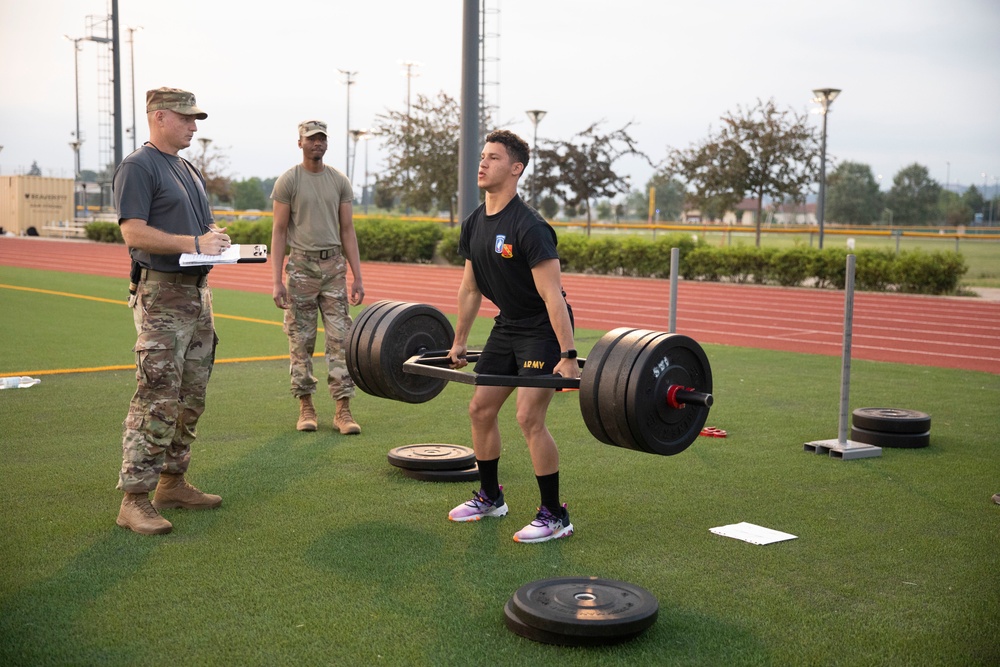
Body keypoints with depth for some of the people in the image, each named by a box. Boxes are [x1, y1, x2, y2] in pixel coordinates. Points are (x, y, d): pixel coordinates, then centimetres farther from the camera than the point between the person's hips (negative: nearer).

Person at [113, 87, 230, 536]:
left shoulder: (188, 170, 20)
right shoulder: (138, 167, -7)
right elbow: (134, 232, -17)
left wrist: (217, 239, 4)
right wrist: (193, 243, -20)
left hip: (197, 289, 9)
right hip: (161, 293, -9)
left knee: (191, 398, 13)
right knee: (157, 398, -12)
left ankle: (172, 482, 23)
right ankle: (134, 499, -7)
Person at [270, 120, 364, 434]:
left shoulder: (340, 181, 7)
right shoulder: (288, 181, -2)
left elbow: (347, 231, 8)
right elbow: (279, 232, -4)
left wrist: (357, 277, 2)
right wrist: (277, 281, -11)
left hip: (334, 266, 3)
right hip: (301, 265, -2)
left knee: (340, 338, -2)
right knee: (301, 340, 4)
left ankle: (343, 410, 0)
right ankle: (306, 407, 15)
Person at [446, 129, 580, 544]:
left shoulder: (528, 228, -24)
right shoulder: (474, 225, 2)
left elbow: (552, 295, -27)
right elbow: (470, 287, 13)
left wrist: (568, 357, -30)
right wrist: (459, 341, 17)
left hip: (543, 328, -9)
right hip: (507, 324, 9)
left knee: (529, 416, -16)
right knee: (480, 409, 11)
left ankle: (554, 517, -2)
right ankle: (490, 498, 29)